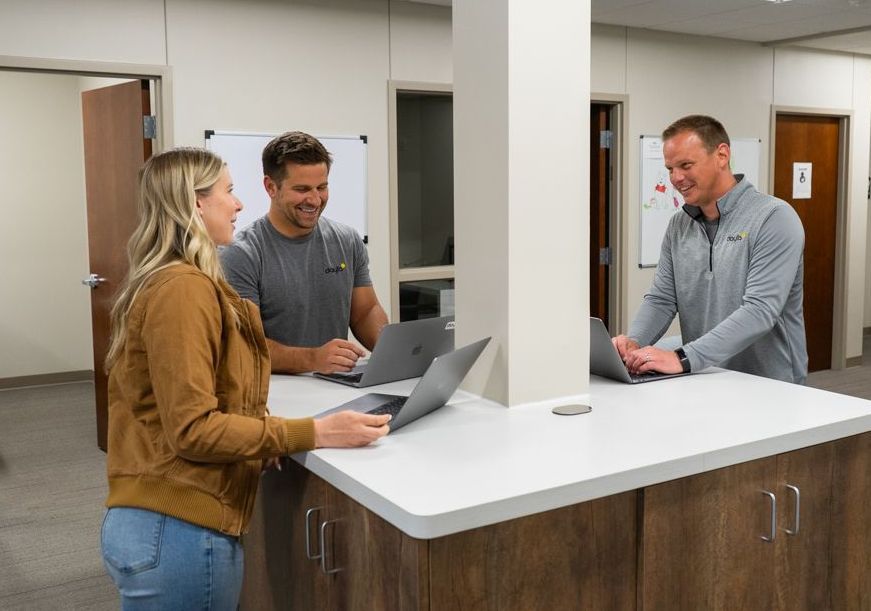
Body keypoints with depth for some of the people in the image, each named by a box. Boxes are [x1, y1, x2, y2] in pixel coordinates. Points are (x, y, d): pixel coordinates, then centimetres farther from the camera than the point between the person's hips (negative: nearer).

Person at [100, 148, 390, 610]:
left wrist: (260, 437, 3)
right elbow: (192, 428, -22)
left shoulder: (162, 282, 14)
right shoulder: (184, 287, -18)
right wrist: (313, 433, -22)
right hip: (179, 532, -10)